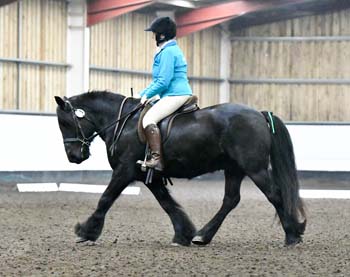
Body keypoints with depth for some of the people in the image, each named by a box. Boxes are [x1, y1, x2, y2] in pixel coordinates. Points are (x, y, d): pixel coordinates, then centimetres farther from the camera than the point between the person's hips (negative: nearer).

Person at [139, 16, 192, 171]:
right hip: (181, 93, 12)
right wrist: (142, 94, 22)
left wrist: (147, 95, -7)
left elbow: (163, 82, -19)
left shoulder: (168, 52, -13)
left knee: (148, 119, -24)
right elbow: (159, 80, 28)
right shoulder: (173, 50, 22)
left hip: (175, 95, -12)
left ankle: (156, 159, -34)